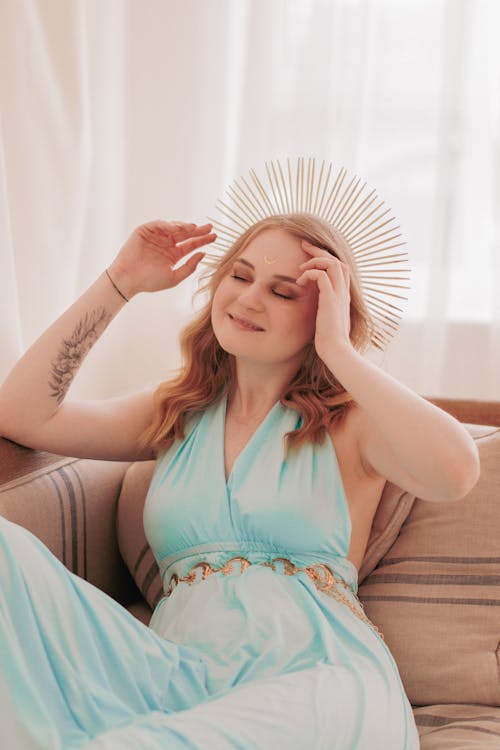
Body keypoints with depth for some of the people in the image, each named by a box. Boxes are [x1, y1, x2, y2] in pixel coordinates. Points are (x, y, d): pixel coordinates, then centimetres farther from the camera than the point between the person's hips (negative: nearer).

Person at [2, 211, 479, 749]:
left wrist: (339, 350, -5)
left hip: (318, 669, -3)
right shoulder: (176, 413, 23)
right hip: (179, 667, 4)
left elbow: (452, 472, -12)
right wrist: (121, 281, 14)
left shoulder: (349, 423, 11)